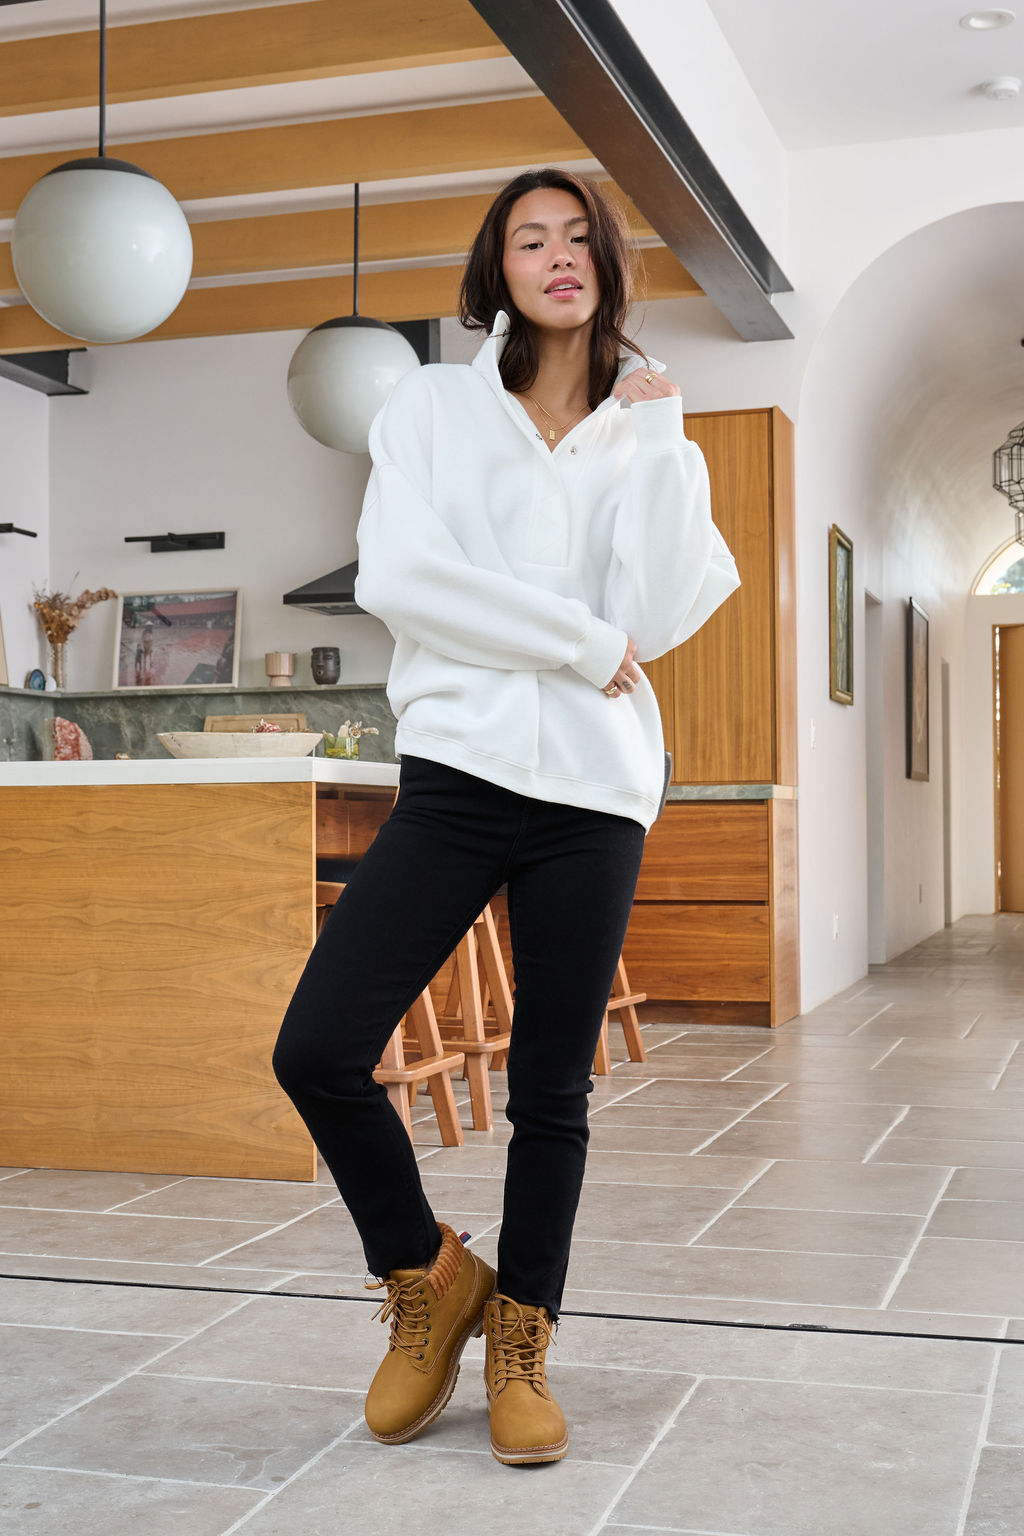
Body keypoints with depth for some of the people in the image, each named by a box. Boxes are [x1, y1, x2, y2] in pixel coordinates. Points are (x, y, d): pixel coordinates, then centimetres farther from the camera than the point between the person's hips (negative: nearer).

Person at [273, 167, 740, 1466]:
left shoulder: (646, 435, 12)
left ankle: (519, 1344, 24)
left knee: (552, 1092, 6)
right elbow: (395, 576, -9)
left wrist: (656, 435, -2)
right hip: (460, 769, -1)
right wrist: (581, 643, -8)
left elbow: (659, 619, -3)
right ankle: (428, 1275, 14)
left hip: (596, 792, 1)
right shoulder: (432, 405, 8)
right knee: (317, 1049, -11)